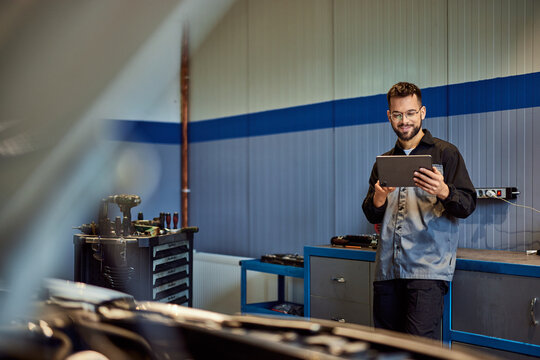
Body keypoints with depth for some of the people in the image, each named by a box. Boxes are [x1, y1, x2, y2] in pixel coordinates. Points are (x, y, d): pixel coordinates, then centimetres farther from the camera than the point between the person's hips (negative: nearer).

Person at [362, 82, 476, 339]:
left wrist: (444, 192, -24)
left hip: (428, 268, -5)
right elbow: (372, 216, 15)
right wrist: (378, 199, -8)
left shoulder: (445, 153, 5)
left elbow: (468, 205, -3)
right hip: (388, 268, 5)